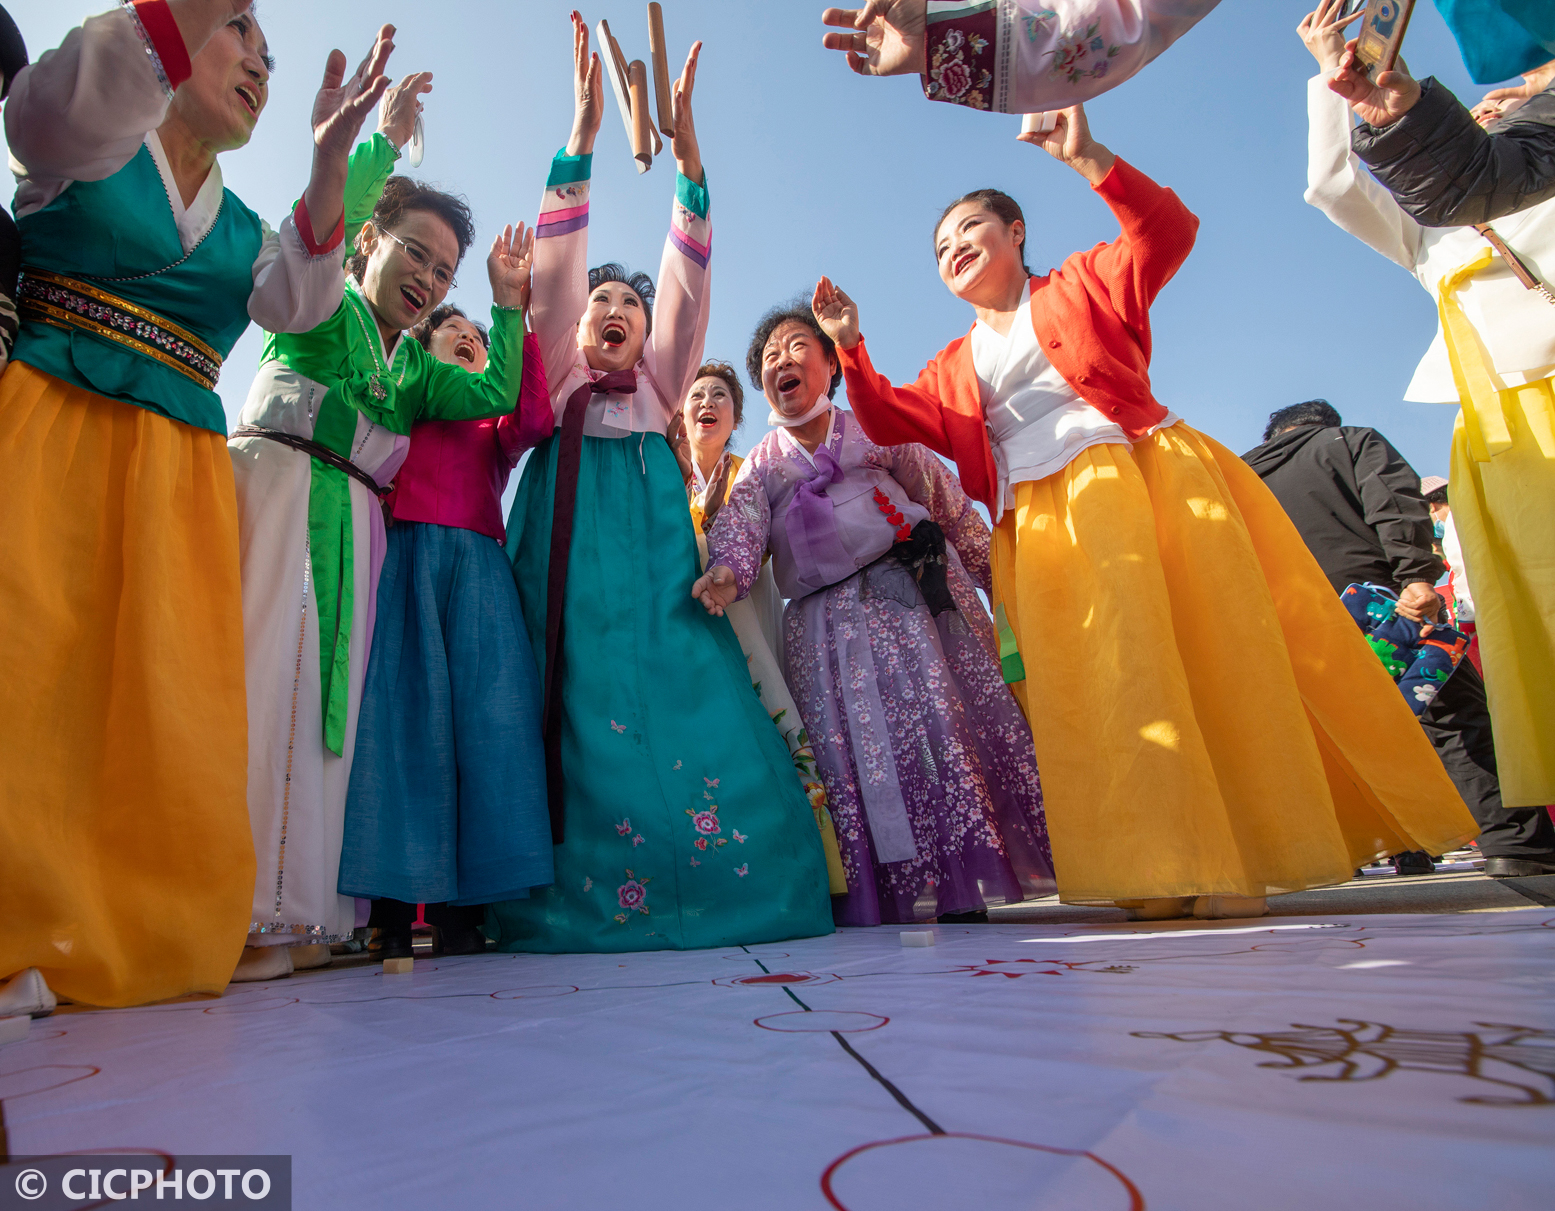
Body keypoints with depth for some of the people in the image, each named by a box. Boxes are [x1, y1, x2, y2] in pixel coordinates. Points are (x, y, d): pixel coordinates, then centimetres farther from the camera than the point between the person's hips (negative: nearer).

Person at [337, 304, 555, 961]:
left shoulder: (493, 426, 26)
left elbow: (534, 422, 3)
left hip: (477, 567, 2)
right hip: (405, 556, -1)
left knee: (484, 715, -11)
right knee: (402, 708, -12)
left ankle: (461, 909, -10)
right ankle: (392, 909, -9)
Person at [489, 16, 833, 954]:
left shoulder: (659, 385, 23)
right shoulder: (559, 380, 20)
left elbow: (688, 279, 13)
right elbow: (556, 269, 9)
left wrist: (687, 152, 4)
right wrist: (584, 132, 1)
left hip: (657, 560, 2)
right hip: (575, 556, -1)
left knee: (689, 701, -11)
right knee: (588, 715, -11)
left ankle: (715, 891, -7)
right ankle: (588, 902, -6)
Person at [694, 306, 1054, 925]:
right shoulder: (761, 462, 19)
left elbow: (949, 503, 12)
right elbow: (739, 522, -1)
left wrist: (995, 574, 5)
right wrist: (727, 568, -24)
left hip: (909, 594, -1)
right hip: (823, 621, 2)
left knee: (938, 717, -11)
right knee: (846, 741, -5)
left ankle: (961, 882, -2)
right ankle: (884, 891, 1)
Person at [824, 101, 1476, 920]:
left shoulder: (1083, 285, 16)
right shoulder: (954, 367, 25)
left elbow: (1167, 234, 0)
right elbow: (891, 422, 13)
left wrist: (1088, 160, -11)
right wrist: (849, 344, 3)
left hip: (1143, 482, -3)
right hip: (1045, 529, 3)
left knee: (1214, 652, -8)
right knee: (1102, 686, -5)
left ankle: (1242, 854, 2)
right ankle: (1167, 869, 0)